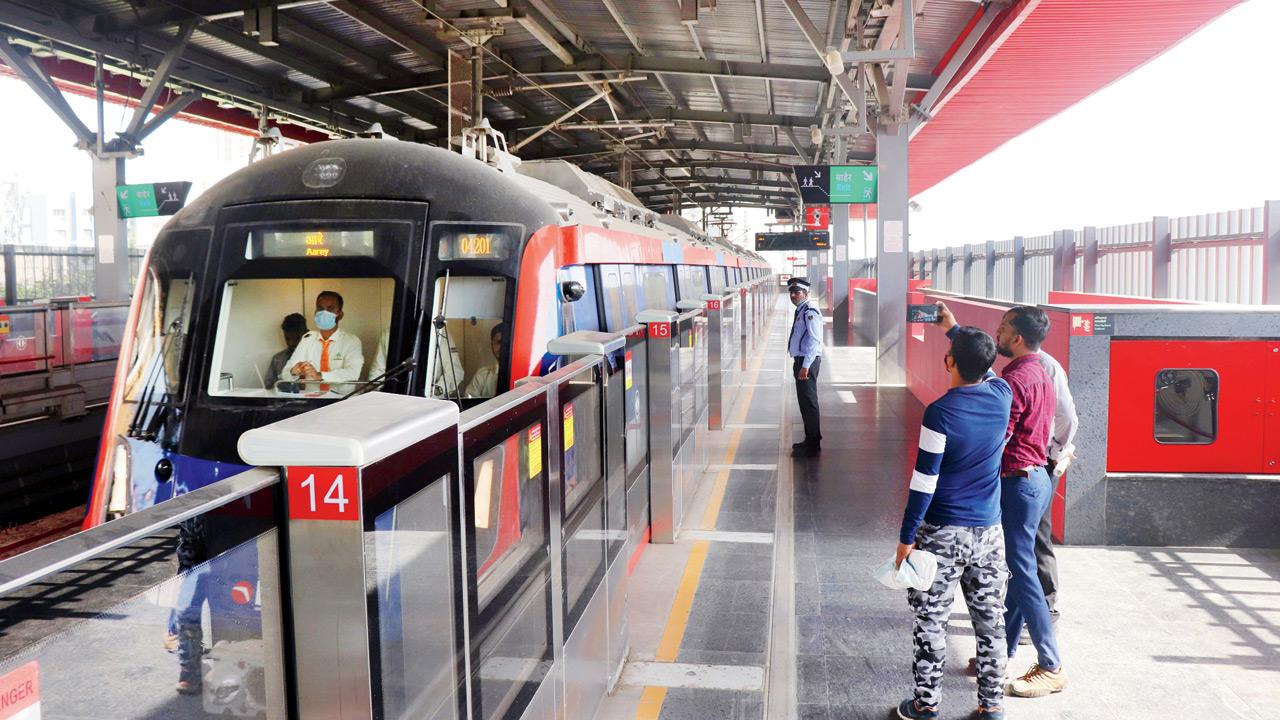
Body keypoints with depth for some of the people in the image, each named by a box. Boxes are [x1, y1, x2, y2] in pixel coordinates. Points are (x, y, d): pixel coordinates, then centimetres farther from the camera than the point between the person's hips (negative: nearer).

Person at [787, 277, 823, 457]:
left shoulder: (810, 312, -15)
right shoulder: (800, 311, 16)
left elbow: (814, 340, -21)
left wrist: (805, 366, -25)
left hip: (808, 362, -10)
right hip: (801, 361, 10)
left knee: (808, 403, -6)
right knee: (805, 402, 16)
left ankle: (812, 445, 0)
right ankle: (810, 440, 26)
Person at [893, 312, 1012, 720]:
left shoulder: (940, 413, -18)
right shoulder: (1002, 396, -4)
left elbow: (924, 482, -17)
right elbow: (985, 368, 22)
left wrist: (907, 537, -9)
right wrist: (954, 329, 34)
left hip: (943, 533, -5)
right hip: (989, 532, 5)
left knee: (931, 621, 7)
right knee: (990, 620, 13)